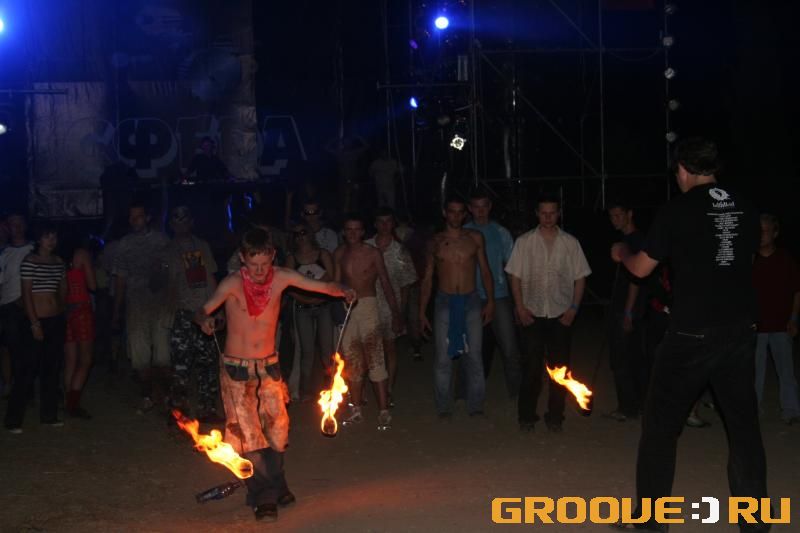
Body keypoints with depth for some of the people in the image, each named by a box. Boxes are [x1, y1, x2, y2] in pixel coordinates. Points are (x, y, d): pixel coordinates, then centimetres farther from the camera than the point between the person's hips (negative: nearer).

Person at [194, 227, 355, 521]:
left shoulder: (282, 278, -8)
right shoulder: (232, 284, -16)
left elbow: (323, 286, -6)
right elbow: (202, 311, -18)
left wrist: (342, 290, -27)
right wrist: (204, 320, -41)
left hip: (268, 366, 3)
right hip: (237, 368, -3)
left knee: (277, 429, 9)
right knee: (248, 434, -4)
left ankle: (275, 484, 32)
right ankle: (263, 497, 8)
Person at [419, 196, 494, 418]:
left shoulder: (475, 238, 5)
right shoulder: (435, 241, 6)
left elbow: (485, 270, 9)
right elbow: (427, 279, 9)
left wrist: (490, 301, 0)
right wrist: (422, 312, 5)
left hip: (471, 301, 0)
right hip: (445, 302, 0)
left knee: (474, 356, 2)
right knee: (443, 357, 0)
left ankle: (475, 405, 12)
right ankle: (444, 407, 10)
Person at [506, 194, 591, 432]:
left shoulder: (570, 243, 4)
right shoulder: (524, 242, 2)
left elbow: (579, 278, 6)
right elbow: (516, 277, 3)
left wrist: (574, 308, -3)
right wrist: (520, 307, -4)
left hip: (561, 315, 1)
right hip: (532, 314, -1)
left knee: (559, 367, 5)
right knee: (531, 367, 0)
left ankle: (555, 417, 16)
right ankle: (526, 416, 13)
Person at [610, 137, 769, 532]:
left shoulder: (677, 210, -8)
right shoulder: (745, 208, 5)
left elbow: (641, 269, 1)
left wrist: (621, 254, 22)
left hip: (692, 335, -4)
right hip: (740, 331, 4)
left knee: (661, 423, 8)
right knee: (743, 422, 12)